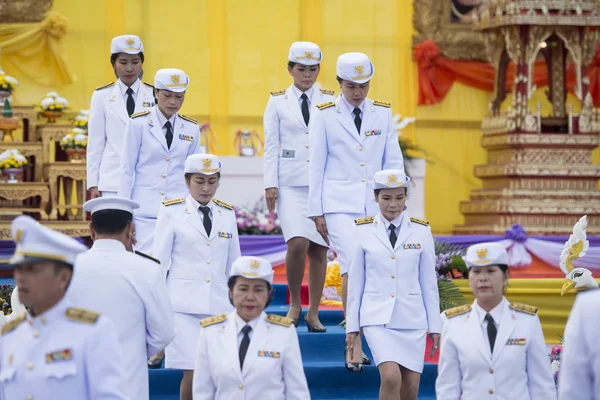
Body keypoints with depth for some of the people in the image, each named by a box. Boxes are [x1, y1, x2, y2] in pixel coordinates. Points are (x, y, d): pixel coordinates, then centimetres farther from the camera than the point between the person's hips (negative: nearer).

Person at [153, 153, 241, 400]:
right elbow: (159, 262, 1)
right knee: (192, 374, -10)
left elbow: (233, 264, 14)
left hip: (219, 305, 3)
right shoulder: (171, 212, 0)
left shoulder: (227, 214, 10)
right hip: (183, 305, -3)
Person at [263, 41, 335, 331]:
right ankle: (294, 303, 5)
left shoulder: (329, 101, 7)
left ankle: (313, 313, 10)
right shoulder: (277, 102, 6)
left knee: (319, 248, 1)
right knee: (298, 243, -16)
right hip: (291, 184, -1)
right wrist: (270, 184, -3)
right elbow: (271, 145, 4)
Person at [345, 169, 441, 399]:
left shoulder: (421, 231, 3)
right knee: (391, 378, -21)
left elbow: (429, 281, 6)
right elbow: (356, 281, 4)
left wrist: (435, 325, 4)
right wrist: (351, 324, 4)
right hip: (377, 318, -2)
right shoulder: (364, 231, 0)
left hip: (412, 318, 2)